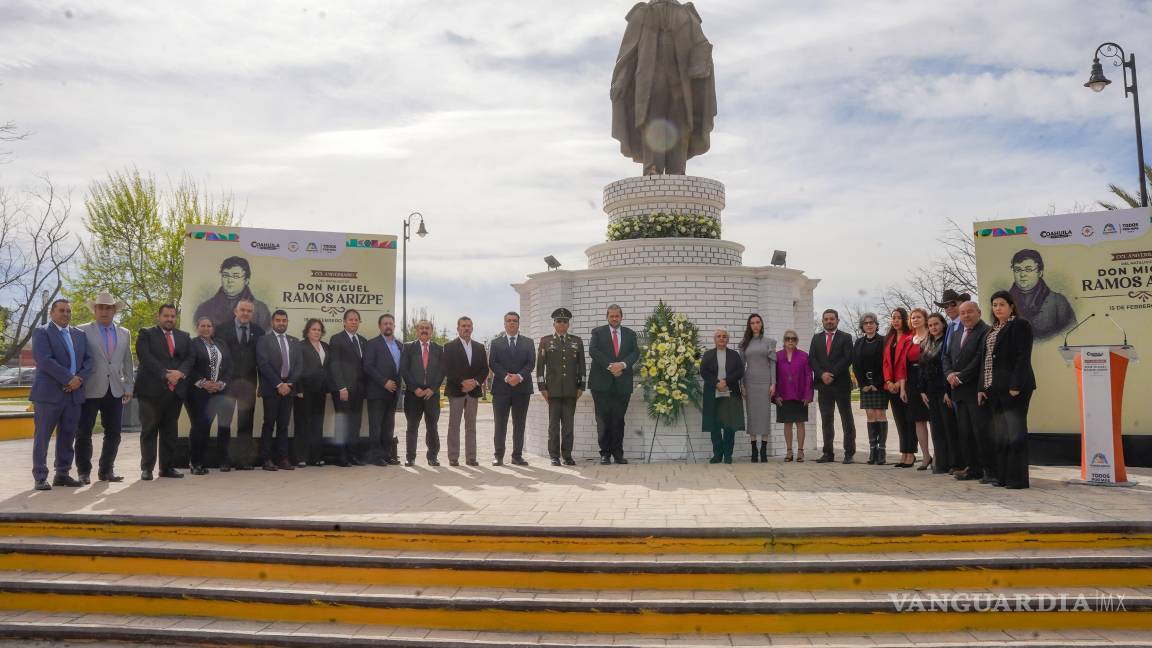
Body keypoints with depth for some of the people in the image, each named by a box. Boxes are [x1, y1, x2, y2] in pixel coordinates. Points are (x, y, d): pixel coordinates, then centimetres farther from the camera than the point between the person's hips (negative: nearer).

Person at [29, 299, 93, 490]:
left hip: (74, 393, 5)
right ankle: (40, 478, 5)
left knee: (67, 437, 8)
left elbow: (88, 360, 11)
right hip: (48, 393, -5)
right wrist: (69, 379, -16)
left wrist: (80, 379, -7)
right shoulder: (41, 332, 0)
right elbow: (44, 360, -13)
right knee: (42, 437, 0)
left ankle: (62, 474, 16)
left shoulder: (80, 335, 17)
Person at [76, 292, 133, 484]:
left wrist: (128, 387, 11)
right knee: (84, 432, 3)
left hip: (115, 391, 4)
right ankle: (83, 471, 14)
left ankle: (106, 470, 16)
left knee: (114, 433, 6)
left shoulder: (125, 334, 13)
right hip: (91, 390, -4)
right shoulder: (83, 331, 1)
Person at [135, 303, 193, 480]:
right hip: (152, 389, -4)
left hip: (176, 390, 4)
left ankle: (167, 467, 12)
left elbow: (190, 357, 8)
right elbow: (146, 357, -8)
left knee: (170, 430, 7)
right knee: (149, 430, -1)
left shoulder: (184, 337, 18)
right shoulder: (146, 334, 5)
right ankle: (147, 468, 4)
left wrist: (180, 372, -11)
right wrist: (165, 374, -16)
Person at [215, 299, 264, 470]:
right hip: (227, 381, -2)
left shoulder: (258, 331, 7)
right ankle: (225, 460, 12)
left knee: (246, 423, 6)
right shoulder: (222, 329, 1)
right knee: (225, 422, 5)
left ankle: (244, 460, 12)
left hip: (248, 383, 2)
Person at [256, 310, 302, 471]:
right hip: (271, 389, -4)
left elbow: (299, 365, 7)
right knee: (269, 424, -1)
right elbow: (264, 364, -9)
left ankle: (282, 459, 8)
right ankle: (266, 459, 3)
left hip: (288, 388, 4)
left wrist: (289, 384, -7)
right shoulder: (264, 340, 1)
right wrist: (279, 384, -14)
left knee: (284, 425, 5)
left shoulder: (294, 342, 14)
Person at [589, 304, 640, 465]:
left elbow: (635, 353, 2)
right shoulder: (598, 332, 6)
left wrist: (622, 364, -15)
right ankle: (605, 453, 6)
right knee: (603, 419, 0)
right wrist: (610, 366, -16)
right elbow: (593, 351, -7)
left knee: (619, 420, 5)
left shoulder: (630, 334, 14)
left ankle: (618, 453, 11)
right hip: (602, 382, -2)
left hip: (622, 383, 2)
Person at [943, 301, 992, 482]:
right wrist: (949, 374, -1)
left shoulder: (985, 332, -7)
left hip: (976, 391, -8)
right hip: (959, 390, 8)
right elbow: (947, 357, 18)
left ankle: (990, 468, 1)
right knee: (965, 432, 8)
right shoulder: (958, 334, 20)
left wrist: (961, 377, -13)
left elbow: (980, 359, -16)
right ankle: (972, 468, 14)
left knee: (981, 431, -7)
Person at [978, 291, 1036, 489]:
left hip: (1013, 388, -8)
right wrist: (982, 387, 11)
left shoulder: (1020, 325, -4)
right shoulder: (992, 330, 20)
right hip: (995, 389, 8)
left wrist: (1015, 386, -19)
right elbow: (985, 359, 19)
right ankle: (1002, 476, 14)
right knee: (1000, 435, 9)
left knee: (1015, 433, -7)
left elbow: (1023, 357, -12)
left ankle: (1017, 478, -3)